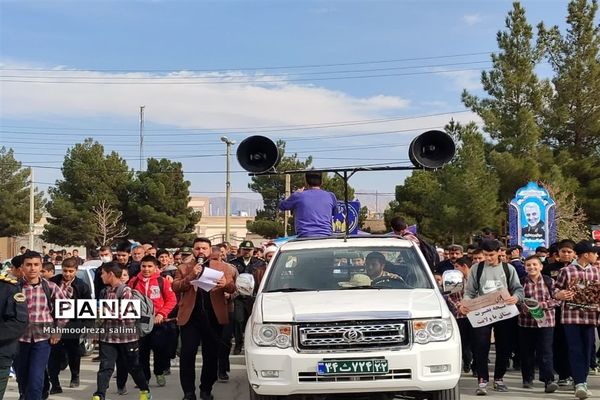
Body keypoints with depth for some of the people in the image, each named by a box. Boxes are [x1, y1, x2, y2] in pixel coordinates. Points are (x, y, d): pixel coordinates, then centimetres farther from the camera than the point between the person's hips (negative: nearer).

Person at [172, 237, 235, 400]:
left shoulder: (222, 267, 9)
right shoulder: (183, 268, 10)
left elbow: (232, 288, -1)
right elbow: (175, 287, -3)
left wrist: (225, 284, -24)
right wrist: (191, 276, -17)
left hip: (214, 316, 1)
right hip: (190, 316, 0)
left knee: (212, 355, 7)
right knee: (187, 354, -3)